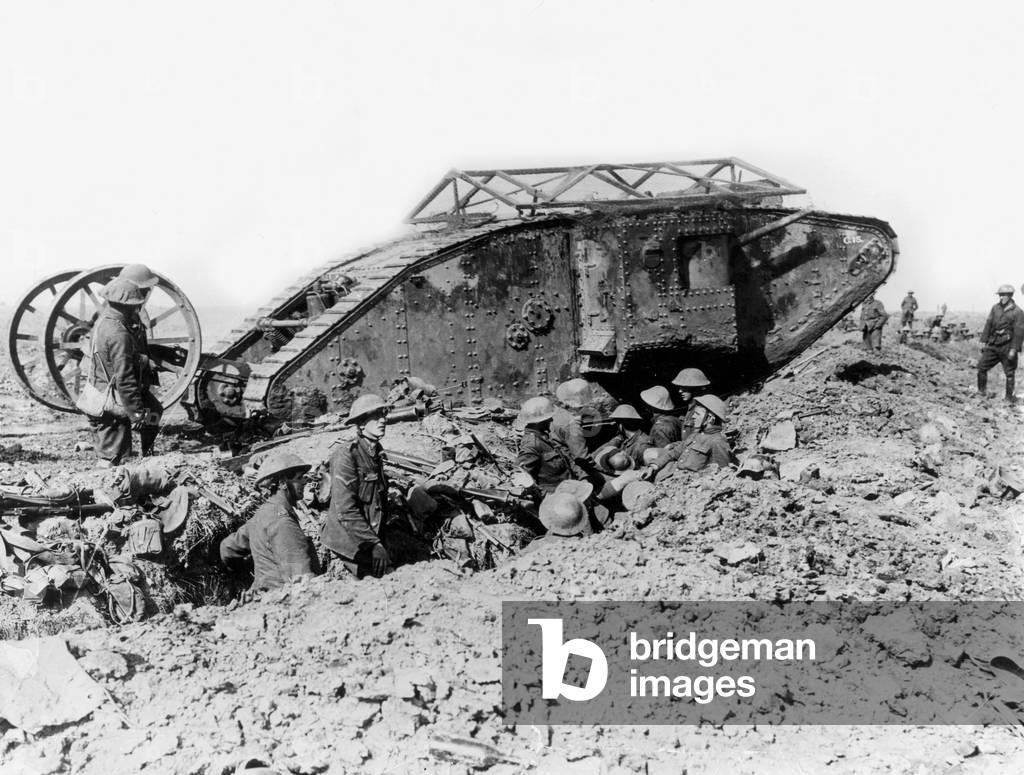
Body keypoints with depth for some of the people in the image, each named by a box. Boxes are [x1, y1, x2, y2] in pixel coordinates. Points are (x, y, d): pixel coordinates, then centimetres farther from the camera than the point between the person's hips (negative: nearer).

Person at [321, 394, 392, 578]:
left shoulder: (375, 453, 11)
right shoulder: (346, 454, -15)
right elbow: (346, 510, -20)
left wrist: (381, 542, 14)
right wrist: (373, 544, -20)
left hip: (373, 539, 8)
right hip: (350, 541, -8)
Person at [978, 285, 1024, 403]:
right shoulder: (995, 308, 6)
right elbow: (988, 324, 10)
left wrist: (1014, 349, -17)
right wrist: (984, 341, 6)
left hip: (1007, 346, -5)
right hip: (993, 345, 5)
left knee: (1010, 373, 4)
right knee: (982, 366, 4)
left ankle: (1009, 396, 15)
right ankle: (981, 391, 16)